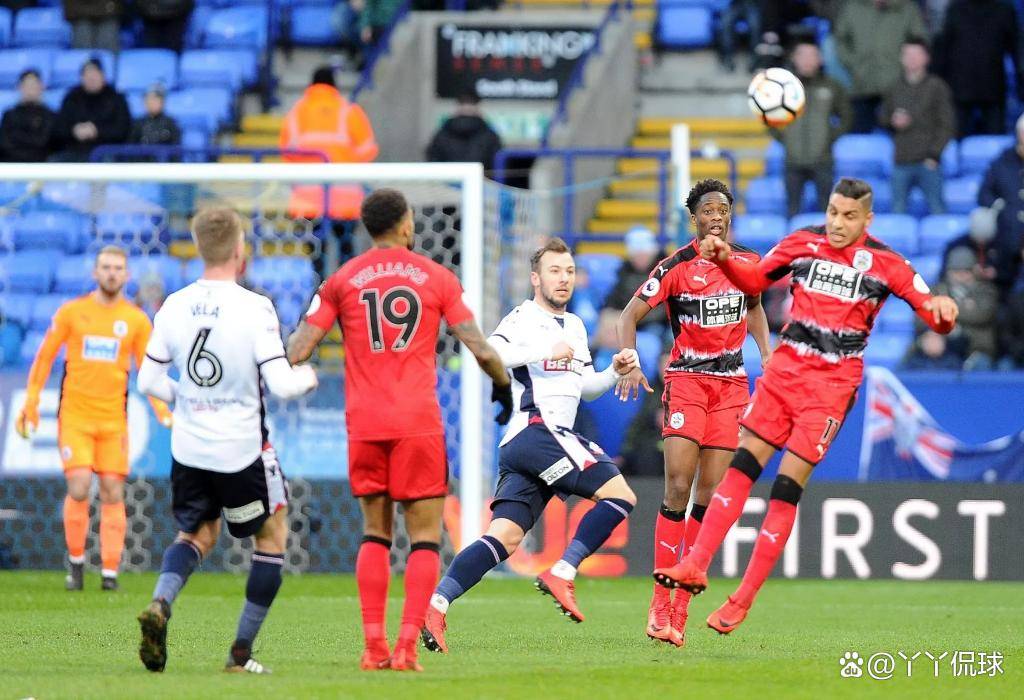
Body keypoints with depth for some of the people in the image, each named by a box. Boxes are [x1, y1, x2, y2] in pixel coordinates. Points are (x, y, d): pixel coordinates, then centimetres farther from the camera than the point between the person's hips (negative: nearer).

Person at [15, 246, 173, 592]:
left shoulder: (136, 320, 6)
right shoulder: (71, 312, 3)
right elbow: (44, 357, 9)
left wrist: (163, 412, -4)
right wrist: (30, 404, 4)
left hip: (113, 418, 1)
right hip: (74, 416, -1)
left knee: (112, 493, -2)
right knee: (79, 488, -13)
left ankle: (110, 572, 2)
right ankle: (76, 562, 6)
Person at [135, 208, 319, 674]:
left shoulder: (175, 306, -3)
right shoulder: (255, 308, -17)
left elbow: (149, 381, 3)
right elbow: (281, 385, -19)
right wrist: (305, 377, 3)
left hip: (189, 447, 4)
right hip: (242, 449, -4)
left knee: (198, 533, 23)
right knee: (272, 535, 16)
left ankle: (160, 603, -8)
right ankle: (242, 653, 13)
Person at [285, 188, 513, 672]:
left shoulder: (343, 280, 7)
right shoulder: (436, 277, 4)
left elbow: (297, 349, 2)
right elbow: (480, 349, 2)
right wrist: (502, 385, 20)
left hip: (364, 424, 2)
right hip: (418, 423, -2)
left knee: (375, 533, 12)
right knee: (424, 537, 2)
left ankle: (374, 645, 2)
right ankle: (407, 646, -10)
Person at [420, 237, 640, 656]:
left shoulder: (575, 327, 26)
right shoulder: (525, 318, -2)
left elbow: (584, 388, 33)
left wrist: (614, 372, 15)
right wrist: (546, 351, -23)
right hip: (536, 430, -9)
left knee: (505, 538, -3)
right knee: (620, 494, -12)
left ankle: (436, 605, -12)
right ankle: (561, 575, -15)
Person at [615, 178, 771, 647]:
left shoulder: (747, 261, 5)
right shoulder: (677, 266, -8)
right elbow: (629, 316, -4)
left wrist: (766, 352, 12)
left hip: (732, 384, 4)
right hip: (685, 380, -4)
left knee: (710, 495, 0)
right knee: (678, 488, -14)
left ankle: (682, 604, 5)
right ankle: (660, 602, -10)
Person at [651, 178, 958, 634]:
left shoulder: (884, 263, -3)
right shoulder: (803, 243, 6)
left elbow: (937, 318, -3)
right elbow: (755, 280, 19)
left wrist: (942, 310, -26)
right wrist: (725, 260, 0)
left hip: (833, 384, -3)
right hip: (785, 369, 3)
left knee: (787, 489, -6)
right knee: (740, 468, -4)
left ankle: (743, 600, -1)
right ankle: (696, 567, -1)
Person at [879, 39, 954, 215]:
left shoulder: (936, 87, 1)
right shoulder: (894, 89, 11)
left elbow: (947, 125, -1)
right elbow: (882, 119, 21)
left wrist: (934, 153, -10)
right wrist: (893, 121, -3)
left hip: (928, 162, -3)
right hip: (901, 161, 3)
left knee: (936, 207, -5)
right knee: (898, 209, 4)